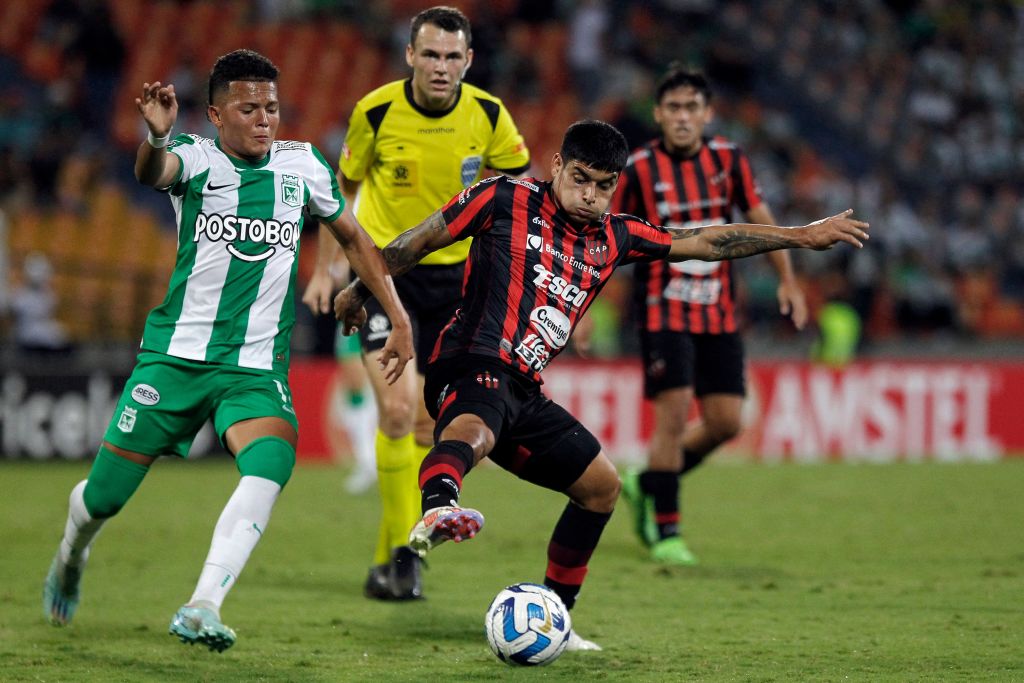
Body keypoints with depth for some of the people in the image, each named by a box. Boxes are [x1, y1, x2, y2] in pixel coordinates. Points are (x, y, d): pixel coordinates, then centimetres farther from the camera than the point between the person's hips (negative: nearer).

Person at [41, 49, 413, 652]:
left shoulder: (302, 166, 3)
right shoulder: (197, 159, -7)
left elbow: (354, 238, 19)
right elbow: (153, 173, -32)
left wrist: (400, 319, 14)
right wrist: (157, 136, -56)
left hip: (257, 369, 2)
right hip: (177, 355, -1)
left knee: (272, 462, -29)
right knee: (104, 495, 4)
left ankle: (202, 609, -34)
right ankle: (71, 558, 40)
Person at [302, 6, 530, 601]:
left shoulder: (488, 116, -8)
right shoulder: (376, 112, -11)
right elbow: (345, 185, 5)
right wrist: (325, 268, 4)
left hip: (453, 275, 2)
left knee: (426, 426, 4)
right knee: (396, 409, -19)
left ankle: (390, 560, 17)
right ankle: (403, 548, -10)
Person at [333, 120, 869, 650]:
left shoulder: (614, 238, 17)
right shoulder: (505, 201, 0)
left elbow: (708, 242, 23)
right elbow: (421, 239, 9)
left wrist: (803, 236, 24)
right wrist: (361, 290, 15)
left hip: (523, 389, 8)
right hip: (472, 367, -8)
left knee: (601, 485, 17)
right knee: (471, 430, -42)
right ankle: (437, 512, -76)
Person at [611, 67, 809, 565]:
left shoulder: (728, 160, 2)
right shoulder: (638, 168, -7)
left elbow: (761, 219, 10)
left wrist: (788, 282, 4)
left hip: (719, 311, 4)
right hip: (664, 310, -4)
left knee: (725, 422, 1)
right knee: (674, 414, -14)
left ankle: (647, 484, 25)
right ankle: (665, 532, -2)